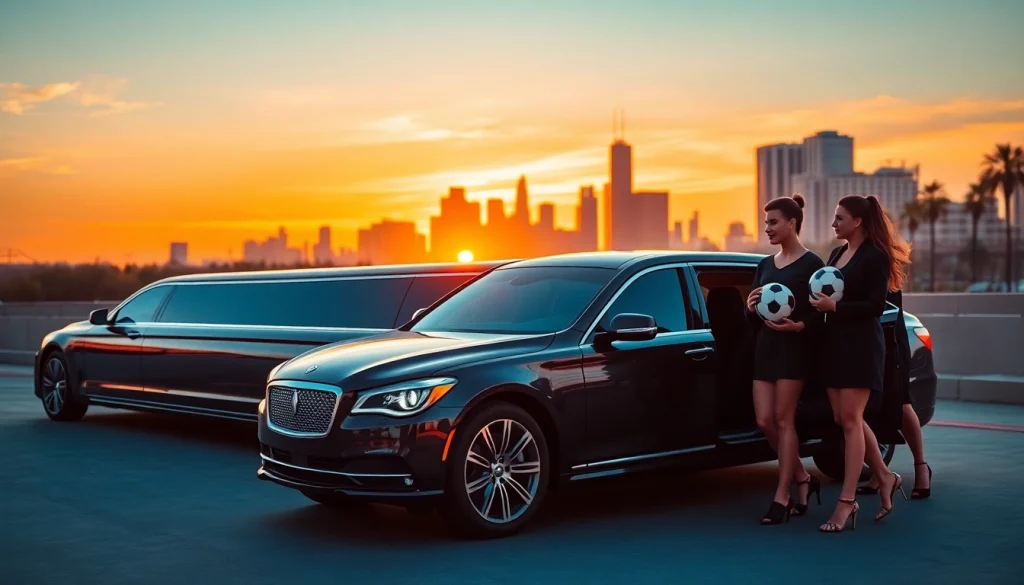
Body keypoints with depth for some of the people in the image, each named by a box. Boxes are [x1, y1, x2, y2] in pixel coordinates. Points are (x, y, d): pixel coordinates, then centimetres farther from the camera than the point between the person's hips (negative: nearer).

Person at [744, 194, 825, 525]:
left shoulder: (811, 263, -4)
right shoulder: (765, 265, 14)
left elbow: (818, 314, -8)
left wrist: (797, 325, -26)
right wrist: (751, 308, -6)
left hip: (794, 347, -7)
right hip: (764, 347, 7)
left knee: (783, 419, -5)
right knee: (764, 421, 2)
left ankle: (782, 497, 1)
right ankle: (803, 479, 20)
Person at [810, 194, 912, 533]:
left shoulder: (875, 256, -8)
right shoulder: (836, 254, 16)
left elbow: (876, 305, -15)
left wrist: (834, 307, -20)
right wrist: (819, 305, -1)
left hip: (861, 344, -8)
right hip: (834, 342, 8)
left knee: (850, 420, -8)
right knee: (843, 419, 9)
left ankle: (847, 501, -5)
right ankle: (885, 476, 27)